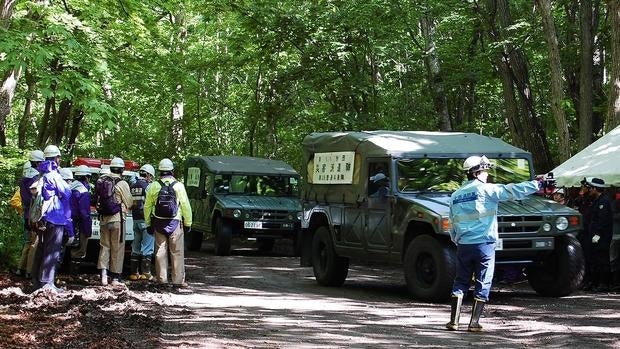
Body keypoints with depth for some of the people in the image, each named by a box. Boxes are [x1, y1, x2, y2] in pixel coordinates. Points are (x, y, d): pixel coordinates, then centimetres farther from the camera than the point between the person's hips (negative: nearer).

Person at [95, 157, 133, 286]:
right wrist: (125, 208, 17)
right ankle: (115, 277, 7)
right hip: (117, 219, -4)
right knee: (117, 248, 3)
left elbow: (97, 201, 7)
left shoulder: (100, 181, 4)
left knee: (104, 246, 13)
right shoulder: (122, 184, -11)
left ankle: (104, 273, 0)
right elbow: (129, 203, -3)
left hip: (103, 219, 5)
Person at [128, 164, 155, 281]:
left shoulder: (132, 187, 10)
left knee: (135, 247, 13)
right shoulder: (148, 186, -11)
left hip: (136, 220, 7)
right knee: (147, 247, -1)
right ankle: (145, 273, 0)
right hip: (146, 220, -7)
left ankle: (134, 273, 14)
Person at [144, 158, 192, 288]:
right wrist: (188, 223, 5)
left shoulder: (153, 186, 1)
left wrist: (148, 224, 14)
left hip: (158, 223, 2)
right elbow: (186, 206, -4)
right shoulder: (178, 186, -5)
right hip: (175, 223, -2)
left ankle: (162, 279, 9)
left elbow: (147, 207, 5)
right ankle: (178, 280, 3)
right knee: (177, 253, 2)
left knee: (160, 251, 8)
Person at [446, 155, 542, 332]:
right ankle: (474, 322, 4)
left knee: (460, 282, 13)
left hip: (463, 245, 5)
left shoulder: (455, 195, 9)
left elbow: (452, 225, 12)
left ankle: (454, 321, 7)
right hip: (484, 244, -5)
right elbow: (513, 191, -11)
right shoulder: (486, 190, -7)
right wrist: (537, 184, -5)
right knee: (483, 284, 5)